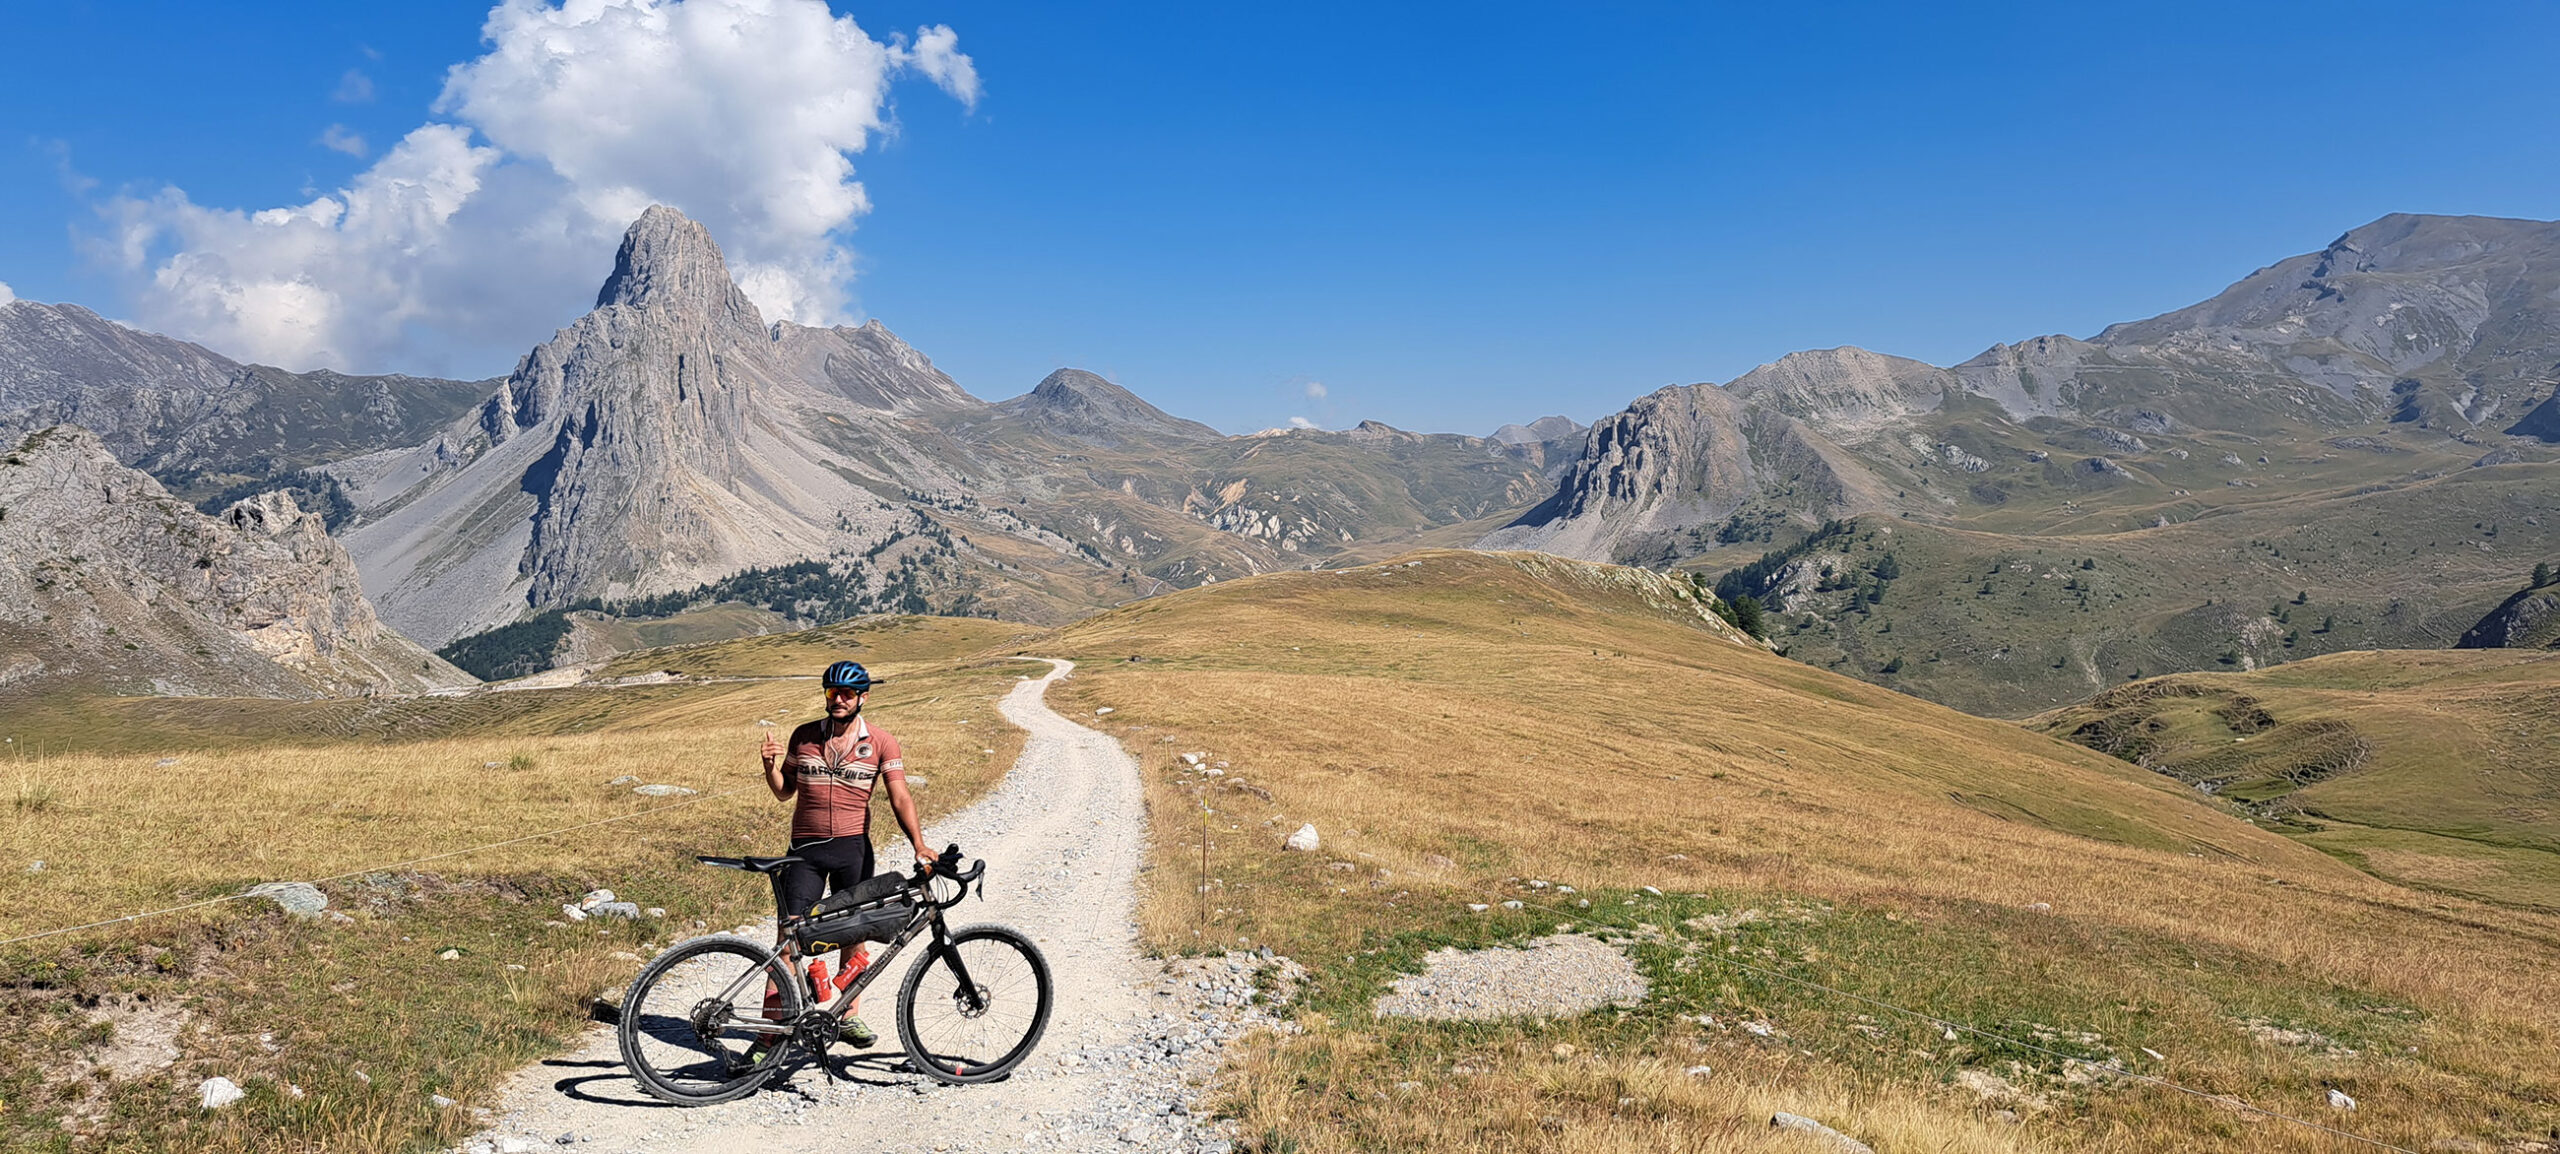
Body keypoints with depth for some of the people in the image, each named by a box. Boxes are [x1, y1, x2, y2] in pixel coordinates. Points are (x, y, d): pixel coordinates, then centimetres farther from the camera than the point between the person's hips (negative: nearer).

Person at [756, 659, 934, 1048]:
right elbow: (784, 793, 9)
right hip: (806, 849, 0)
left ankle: (849, 1015, 26)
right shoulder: (804, 736, 4)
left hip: (853, 847, 0)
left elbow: (900, 797, -8)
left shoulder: (880, 742, -1)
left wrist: (918, 844, -21)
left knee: (854, 933, 9)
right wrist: (771, 767, -11)